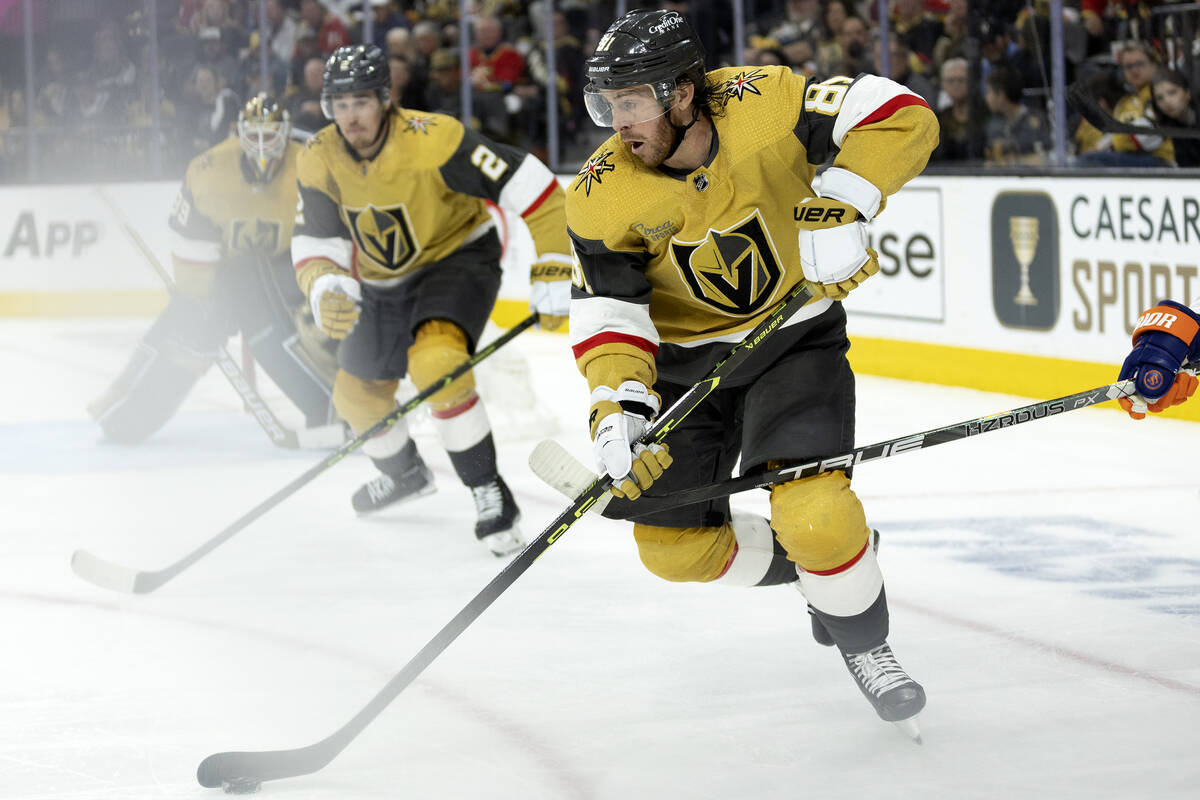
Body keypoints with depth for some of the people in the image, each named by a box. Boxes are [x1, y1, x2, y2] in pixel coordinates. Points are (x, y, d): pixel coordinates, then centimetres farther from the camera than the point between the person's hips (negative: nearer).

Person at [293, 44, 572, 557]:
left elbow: (528, 186, -30)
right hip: (383, 280, 7)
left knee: (436, 363, -33)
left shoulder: (431, 140, -31)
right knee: (357, 392, 16)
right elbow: (315, 244, -13)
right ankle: (405, 473, 49)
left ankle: (490, 493, -21)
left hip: (459, 256, -6)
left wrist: (554, 271, -32)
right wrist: (326, 289, -38)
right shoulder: (319, 162, -15)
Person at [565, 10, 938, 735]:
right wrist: (617, 408, -35)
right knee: (673, 545, 3)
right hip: (687, 361, 3)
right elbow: (610, 315, -18)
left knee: (816, 517, -21)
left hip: (796, 340, -3)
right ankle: (800, 568, 31)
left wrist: (840, 207, -39)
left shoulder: (764, 103, -24)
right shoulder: (604, 198, -18)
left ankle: (863, 641, 8)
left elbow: (901, 117, -27)